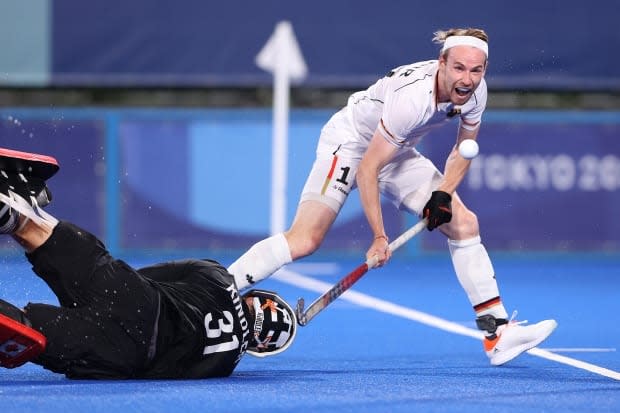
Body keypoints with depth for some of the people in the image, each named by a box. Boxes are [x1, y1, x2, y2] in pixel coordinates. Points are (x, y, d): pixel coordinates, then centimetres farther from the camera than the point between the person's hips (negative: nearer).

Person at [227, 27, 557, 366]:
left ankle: (497, 334, 2)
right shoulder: (411, 97, -35)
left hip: (397, 152, 8)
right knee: (305, 241, -23)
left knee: (464, 224, -2)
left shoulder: (475, 91, -14)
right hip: (348, 142, -8)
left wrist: (444, 194, -12)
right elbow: (366, 170, -29)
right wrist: (379, 238, -26)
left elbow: (464, 149, 5)